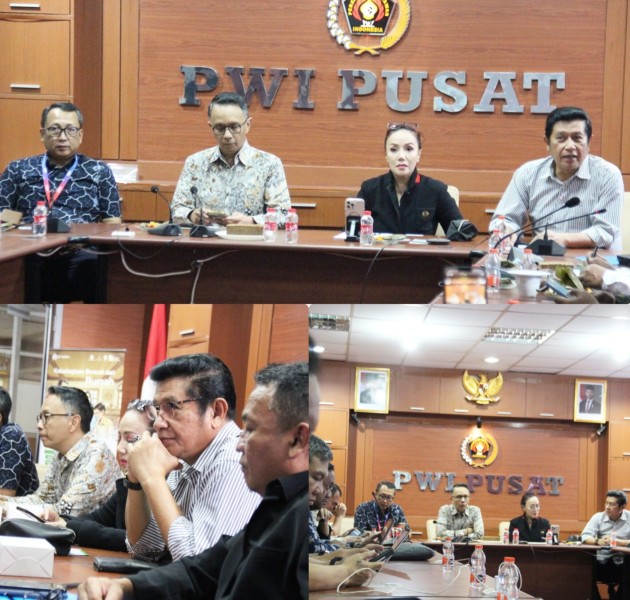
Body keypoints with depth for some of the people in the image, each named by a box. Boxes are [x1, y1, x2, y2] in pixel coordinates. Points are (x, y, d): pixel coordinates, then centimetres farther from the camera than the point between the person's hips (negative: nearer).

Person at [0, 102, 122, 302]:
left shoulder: (99, 172, 19)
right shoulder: (18, 170, 21)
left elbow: (112, 224, 12)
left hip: (80, 255, 0)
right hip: (28, 255, 0)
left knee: (100, 267, -36)